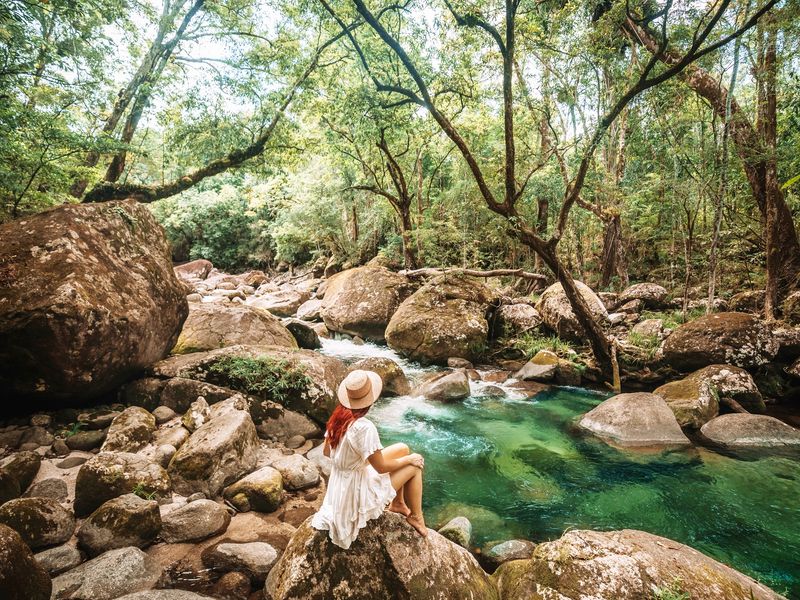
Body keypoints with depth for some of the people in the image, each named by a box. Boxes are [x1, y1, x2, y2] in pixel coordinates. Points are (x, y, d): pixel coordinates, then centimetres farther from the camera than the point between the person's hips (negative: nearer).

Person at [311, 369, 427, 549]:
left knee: (403, 448, 14)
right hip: (359, 492, -7)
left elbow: (326, 451, 3)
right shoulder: (364, 427, -33)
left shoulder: (337, 416, -10)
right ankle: (416, 517, 23)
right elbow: (381, 467, -23)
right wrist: (409, 459, -7)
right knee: (415, 465, 5)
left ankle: (398, 503, 29)